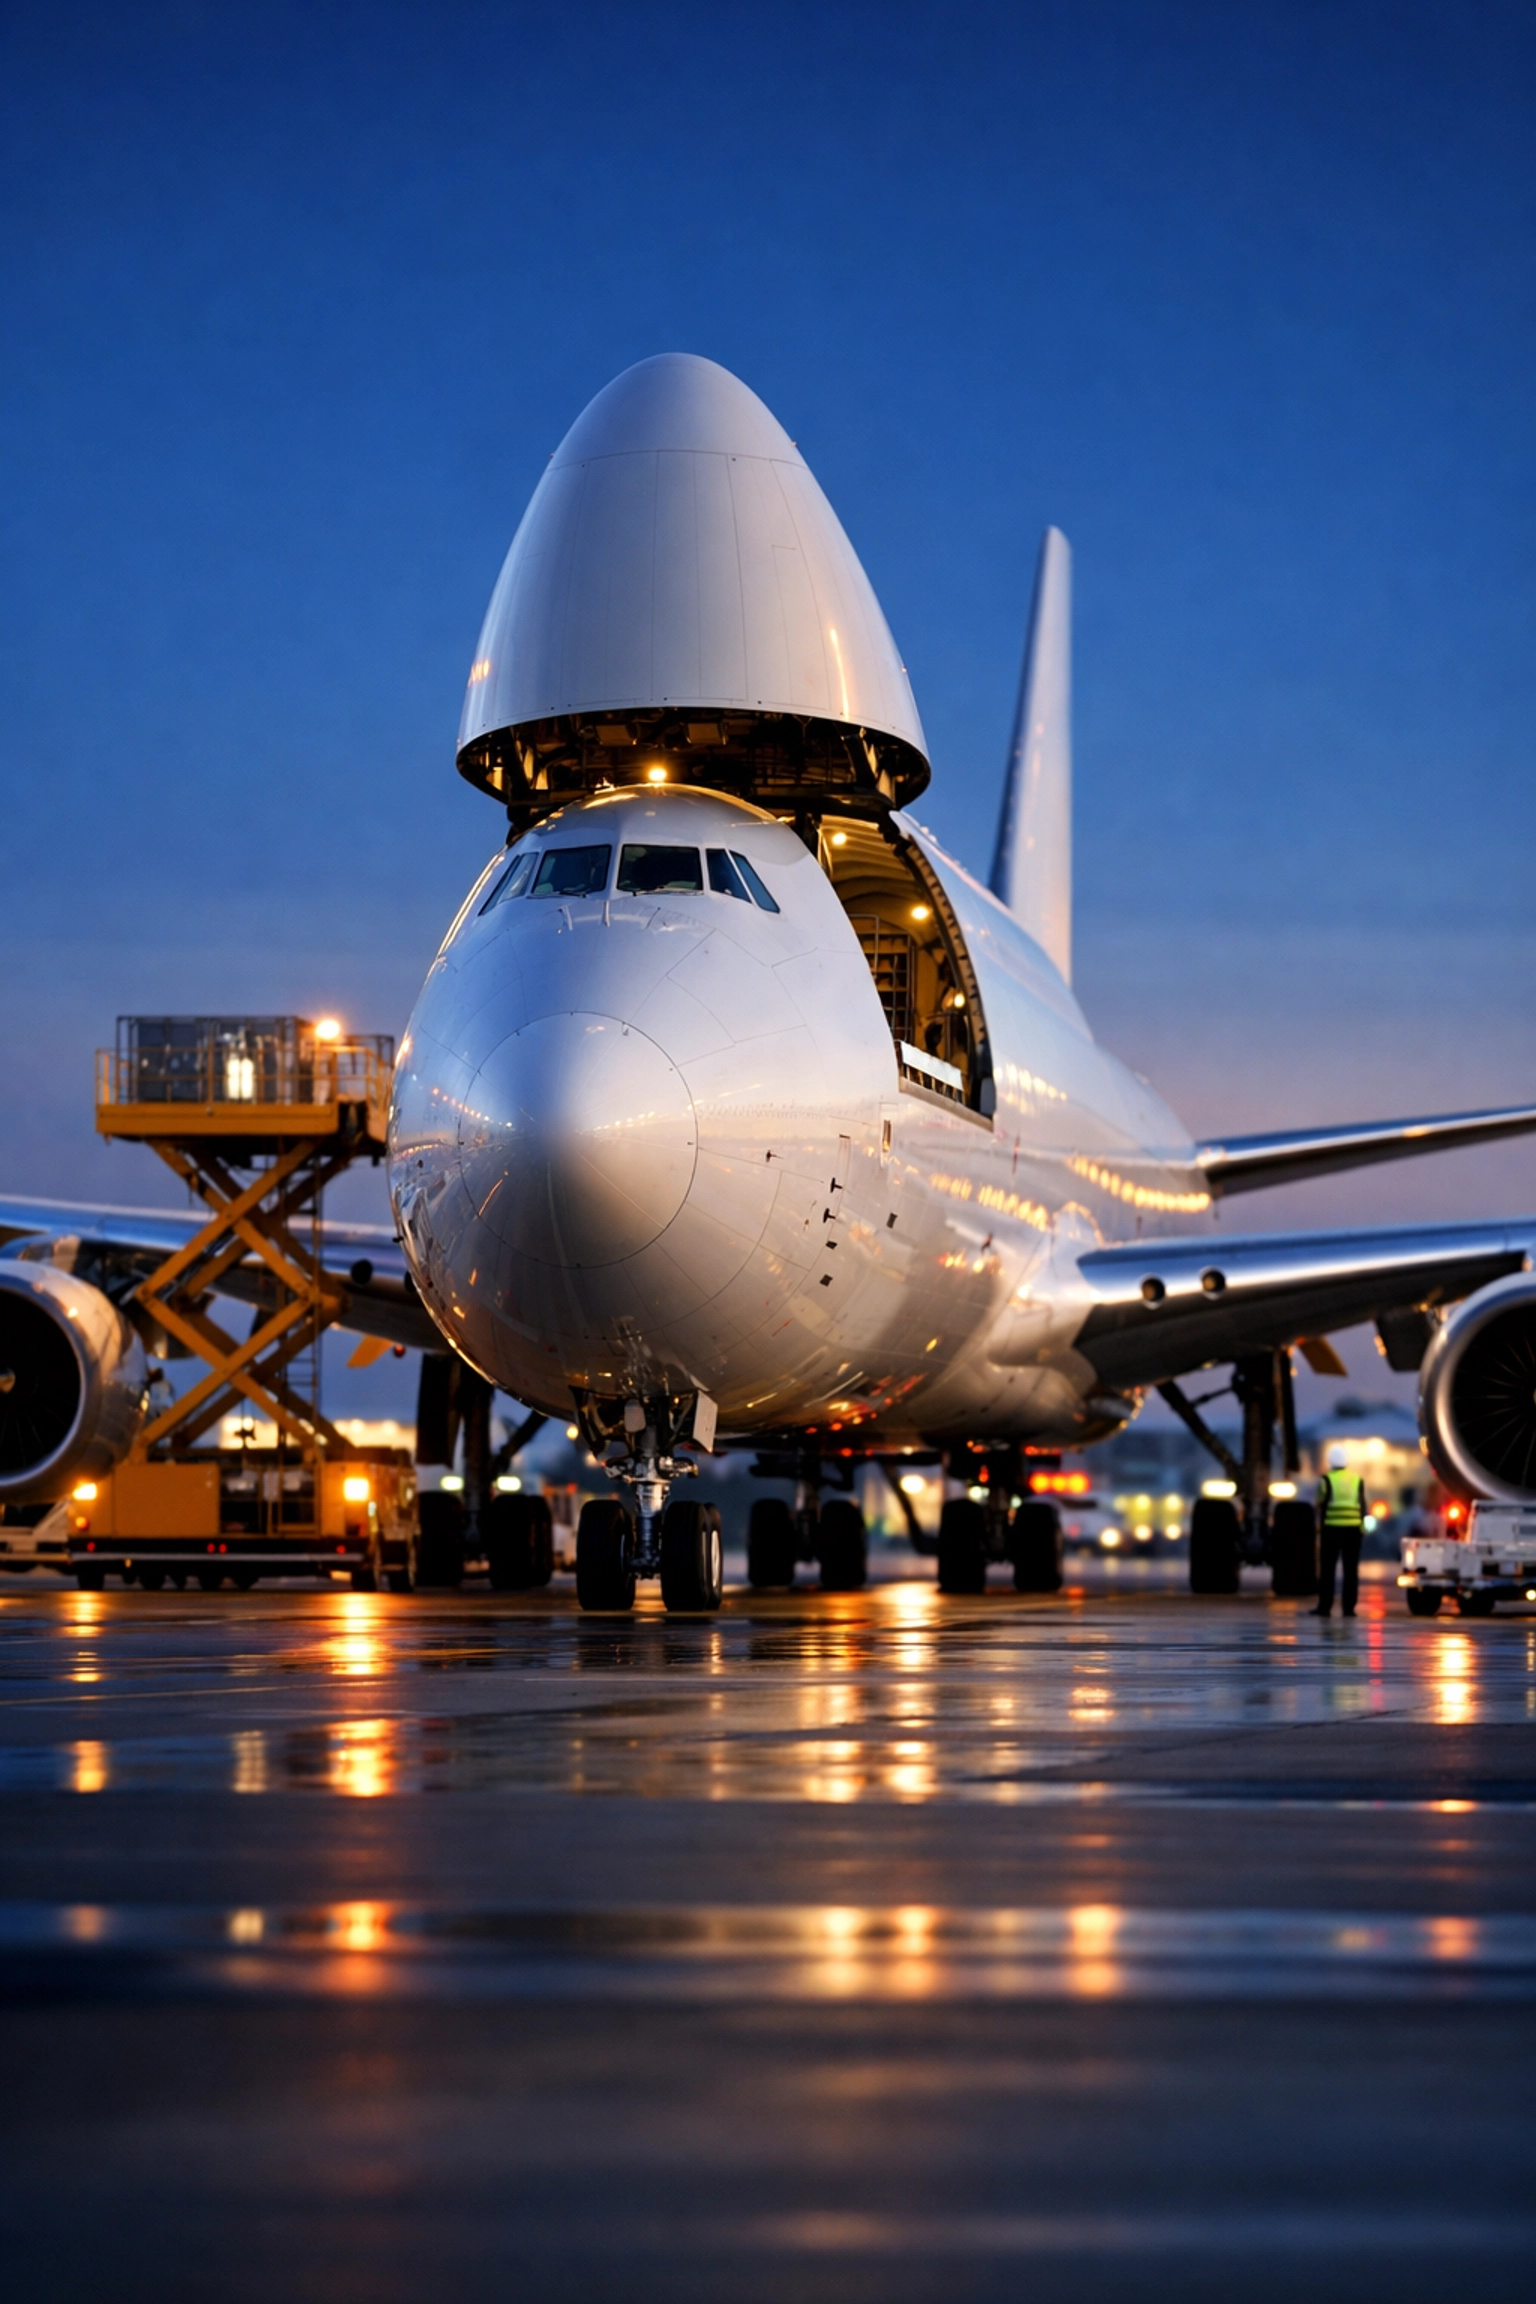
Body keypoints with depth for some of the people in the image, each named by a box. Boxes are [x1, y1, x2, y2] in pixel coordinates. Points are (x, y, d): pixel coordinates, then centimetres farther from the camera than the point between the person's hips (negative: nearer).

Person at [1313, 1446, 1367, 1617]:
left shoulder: (1326, 1480, -3)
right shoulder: (1357, 1480, 7)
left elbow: (1320, 1506, -3)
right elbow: (1363, 1506, 6)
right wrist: (1362, 1526, 12)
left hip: (1332, 1528, -3)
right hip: (1353, 1529, 3)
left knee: (1327, 1569, 1)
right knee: (1351, 1569, 4)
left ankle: (1325, 1606, -3)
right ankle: (1349, 1607, 0)